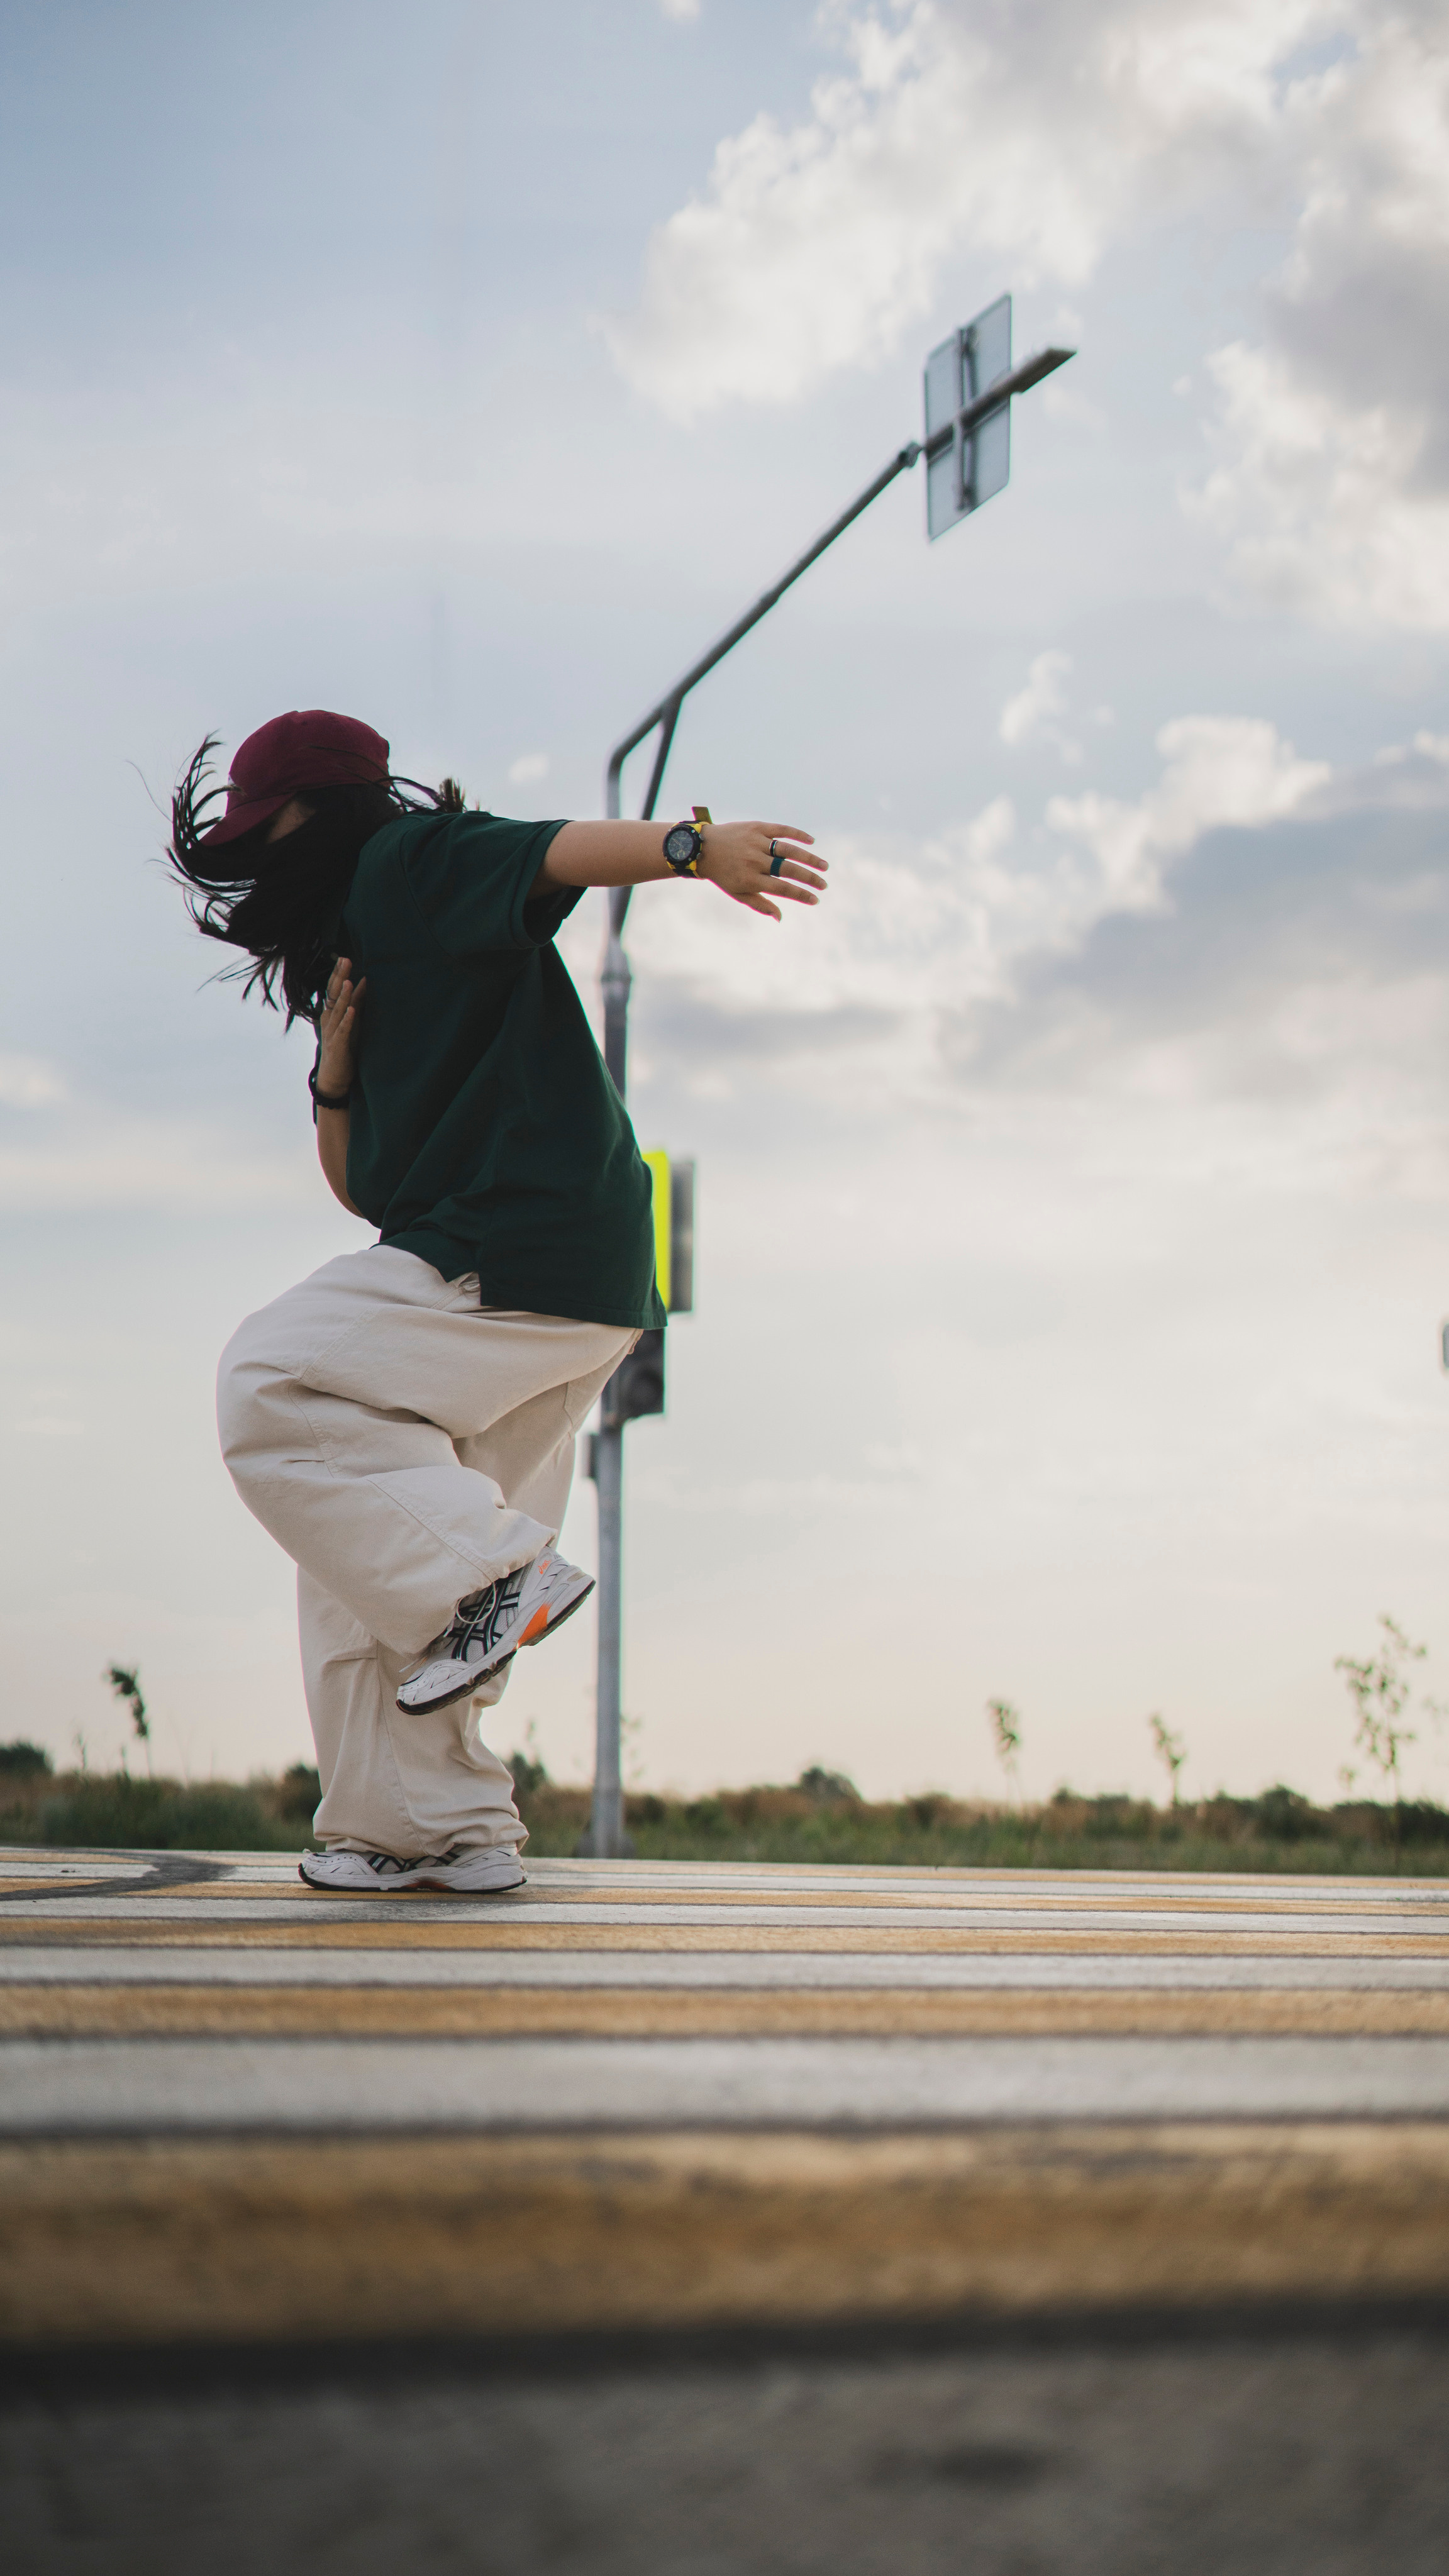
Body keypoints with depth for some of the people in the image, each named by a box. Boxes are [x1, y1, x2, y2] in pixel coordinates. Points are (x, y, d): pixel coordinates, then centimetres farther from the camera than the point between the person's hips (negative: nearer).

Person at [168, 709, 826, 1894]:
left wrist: (691, 846, -39)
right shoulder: (356, 957, 25)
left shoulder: (411, 860, -1)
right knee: (374, 1530, 12)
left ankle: (499, 1570, -12)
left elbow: (557, 852, -21)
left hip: (519, 1254, -10)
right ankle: (445, 1828, 16)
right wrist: (337, 1073, 5)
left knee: (268, 1386, -10)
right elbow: (361, 1187, 22)